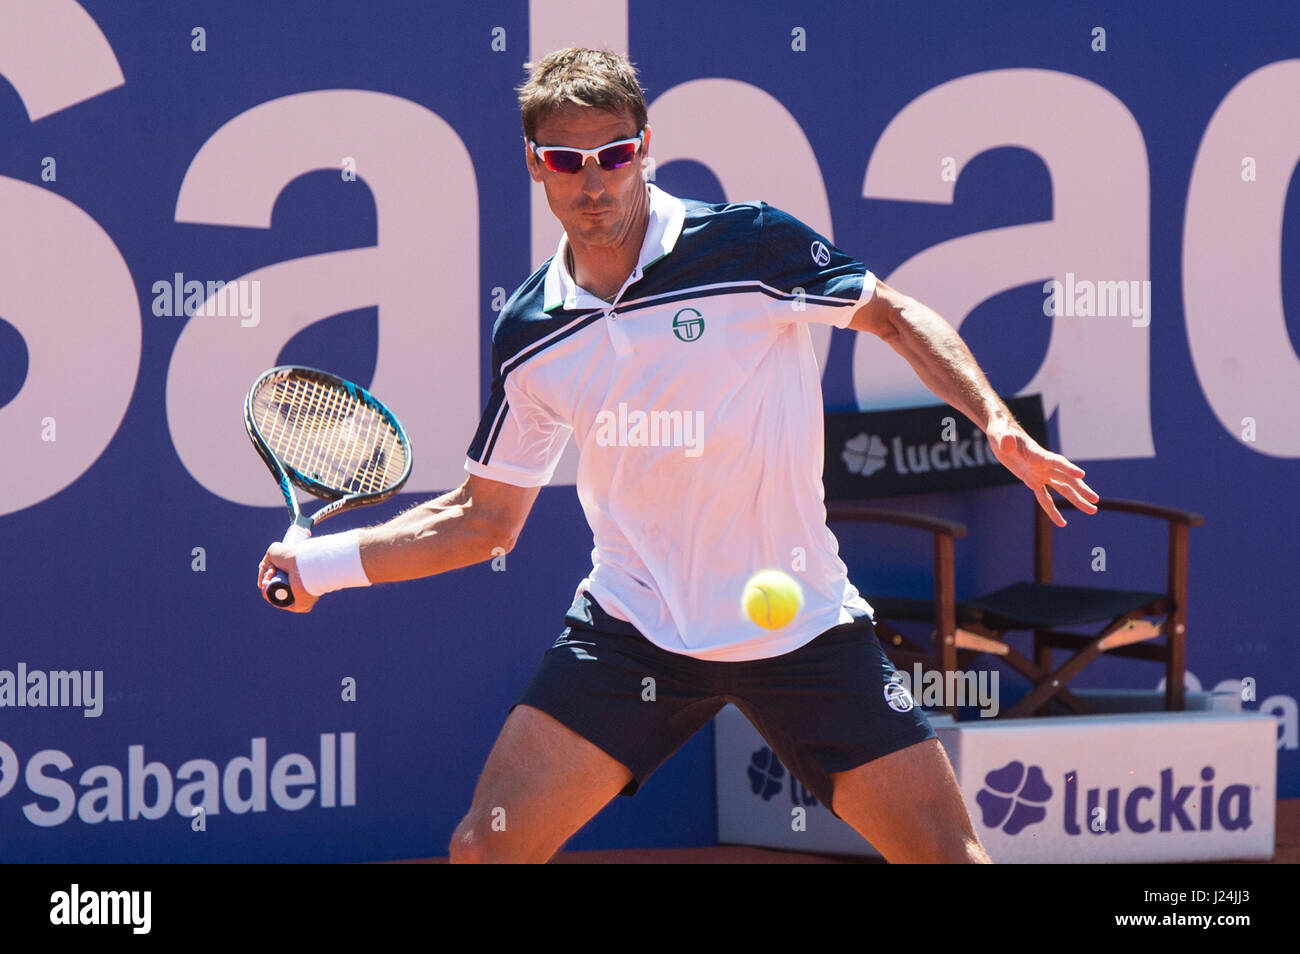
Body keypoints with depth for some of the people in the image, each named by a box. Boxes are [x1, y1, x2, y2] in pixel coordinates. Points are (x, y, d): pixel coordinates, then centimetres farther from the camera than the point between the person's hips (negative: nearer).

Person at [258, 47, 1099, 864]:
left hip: (802, 626, -2)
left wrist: (998, 422, -10)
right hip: (634, 630, 2)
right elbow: (484, 519, 12)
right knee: (487, 846, -8)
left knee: (946, 851, -8)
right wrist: (321, 563, 6)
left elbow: (894, 316, 3)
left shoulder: (751, 244, -11)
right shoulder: (528, 336, 0)